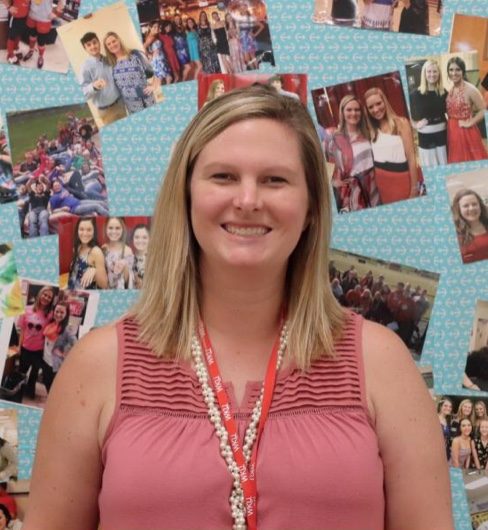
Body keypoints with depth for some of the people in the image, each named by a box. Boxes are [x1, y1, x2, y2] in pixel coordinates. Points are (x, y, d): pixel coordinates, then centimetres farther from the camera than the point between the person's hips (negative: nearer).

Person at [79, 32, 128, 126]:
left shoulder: (108, 60, 4)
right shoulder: (85, 67, -14)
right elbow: (85, 93, -20)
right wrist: (94, 86, -39)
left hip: (120, 103, 5)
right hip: (106, 110, -5)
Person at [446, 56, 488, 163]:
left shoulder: (470, 89, -13)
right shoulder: (450, 90, 8)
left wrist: (469, 123, -15)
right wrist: (450, 124, 6)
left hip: (466, 133, -7)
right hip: (452, 133, 7)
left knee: (470, 162, 0)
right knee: (457, 163, 12)